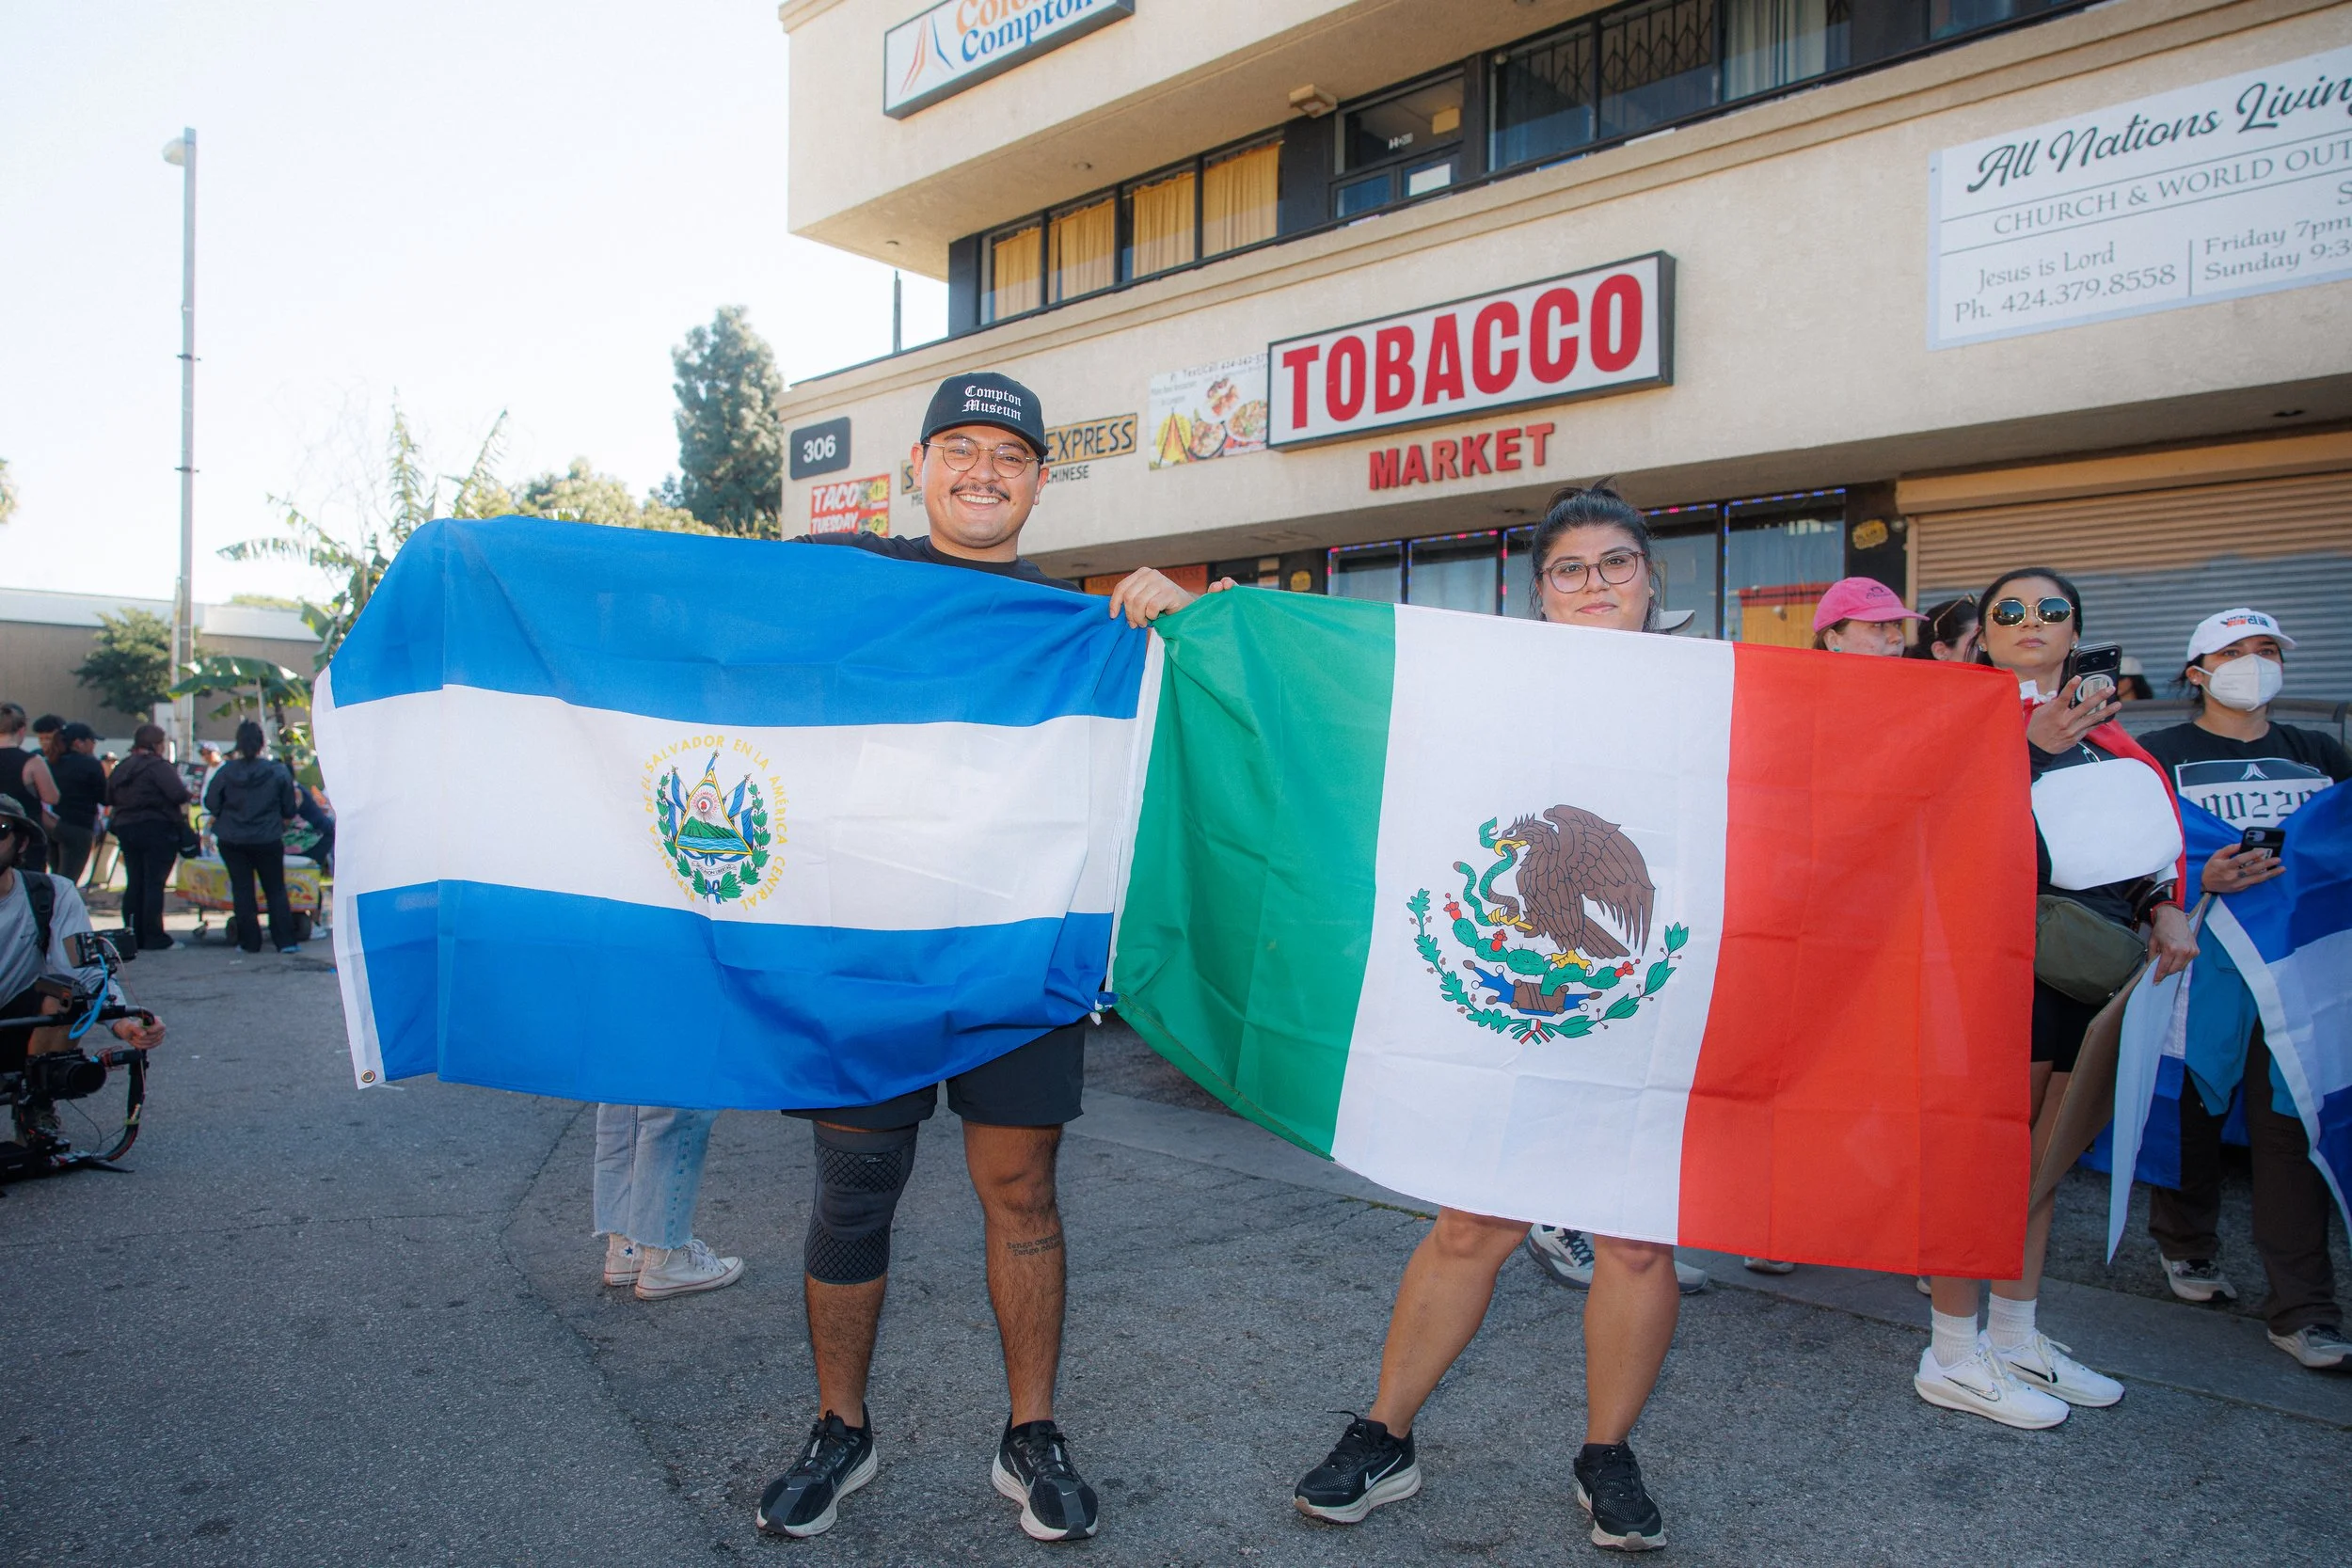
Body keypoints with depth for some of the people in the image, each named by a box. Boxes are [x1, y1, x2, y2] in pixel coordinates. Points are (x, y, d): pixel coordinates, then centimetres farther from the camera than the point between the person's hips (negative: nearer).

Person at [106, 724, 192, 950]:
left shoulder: (120, 768, 12)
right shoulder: (158, 766, -13)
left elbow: (109, 800, 17)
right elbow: (179, 795, -23)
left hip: (126, 829, 7)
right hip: (157, 829, -7)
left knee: (134, 883, 11)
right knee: (154, 883, -5)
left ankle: (132, 933, 13)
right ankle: (153, 936, -6)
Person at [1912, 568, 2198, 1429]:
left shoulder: (2102, 729, 19)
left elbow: (2143, 834, 21)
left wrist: (2166, 907, 4)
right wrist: (2032, 746, -28)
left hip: (2091, 967, 8)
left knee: (2042, 1152, 15)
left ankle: (2014, 1338, 27)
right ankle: (1953, 1354, 6)